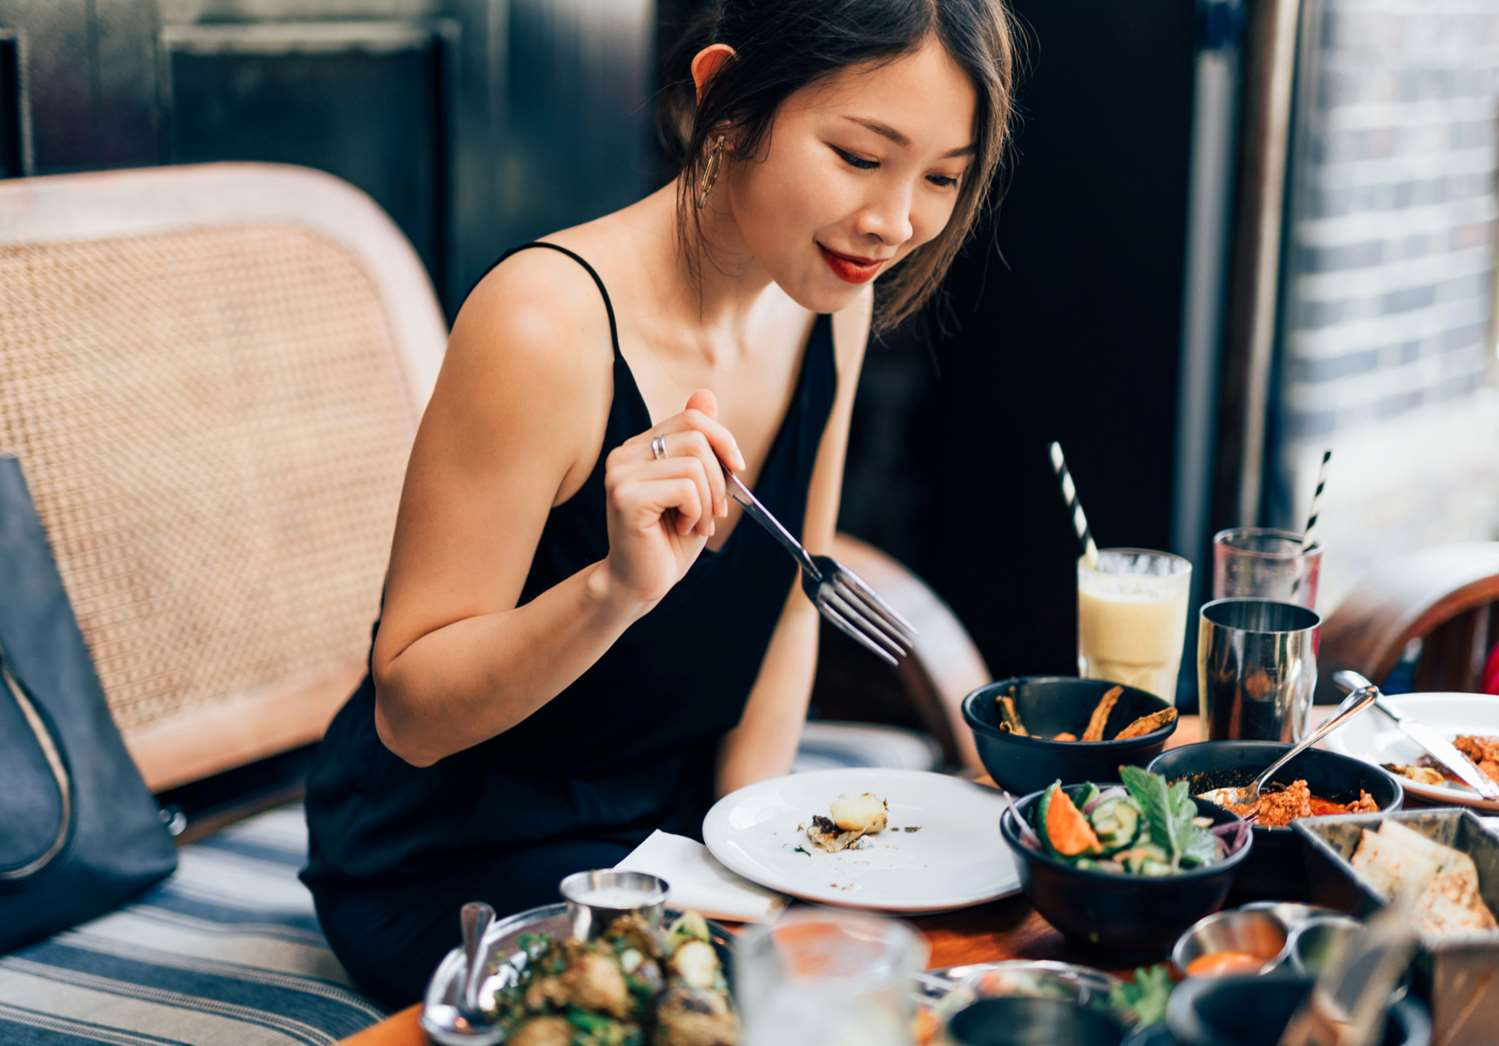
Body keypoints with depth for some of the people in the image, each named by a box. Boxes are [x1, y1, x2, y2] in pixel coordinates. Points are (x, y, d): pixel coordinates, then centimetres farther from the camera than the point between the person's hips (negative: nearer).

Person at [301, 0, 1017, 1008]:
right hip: (458, 851, -6)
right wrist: (616, 588, -39)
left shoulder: (832, 294, -6)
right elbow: (408, 714, -22)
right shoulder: (550, 326, -28)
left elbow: (788, 607, 6)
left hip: (680, 809, 6)